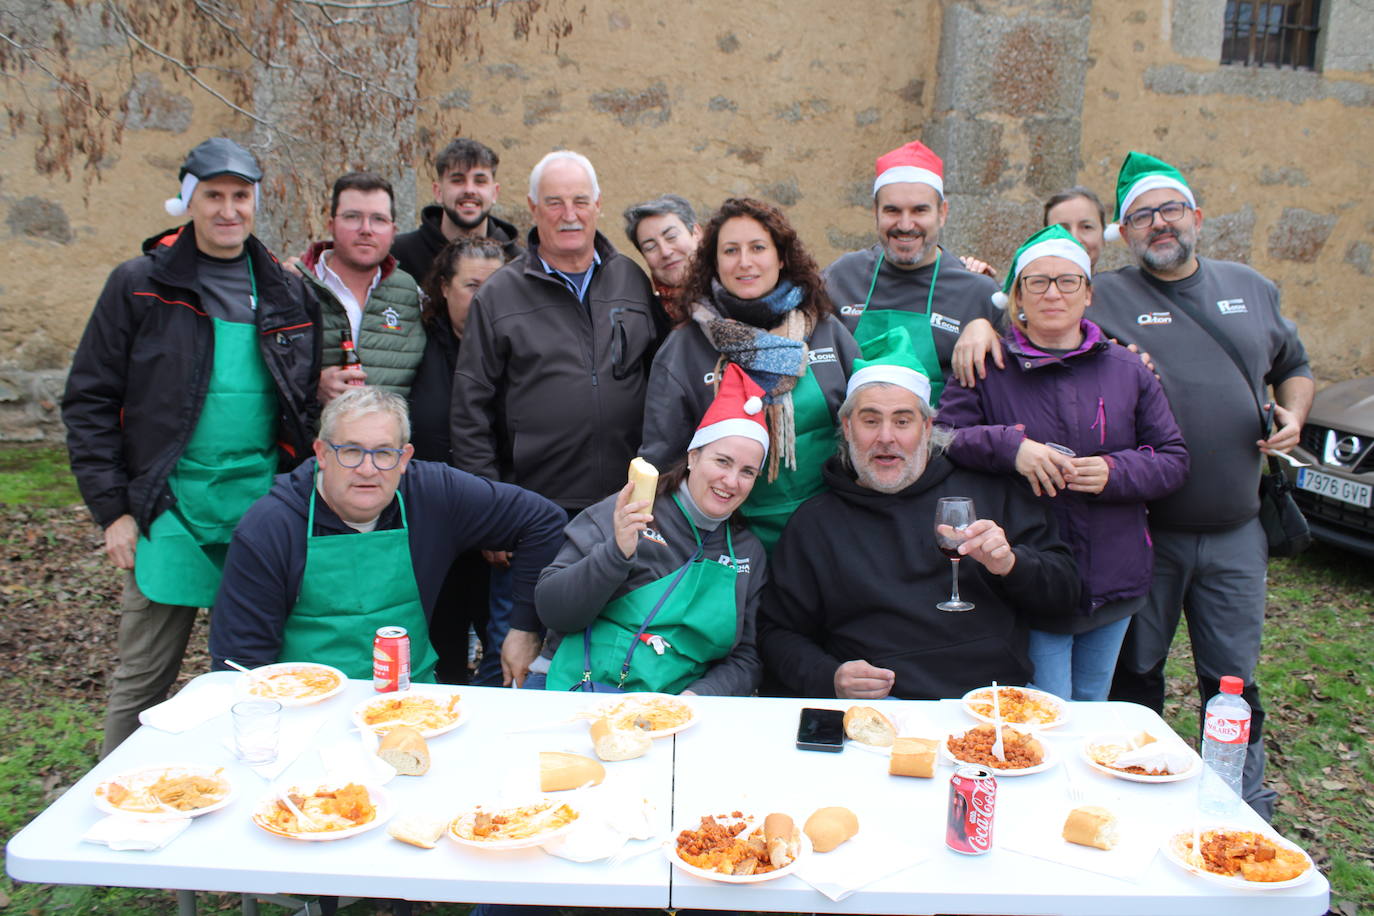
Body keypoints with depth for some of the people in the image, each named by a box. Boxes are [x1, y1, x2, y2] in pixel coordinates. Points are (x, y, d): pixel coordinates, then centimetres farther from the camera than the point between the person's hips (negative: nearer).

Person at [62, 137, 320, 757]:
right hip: (170, 514, -2)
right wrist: (112, 509, -6)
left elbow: (307, 404, 16)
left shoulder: (287, 294, 10)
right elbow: (89, 403, 0)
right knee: (142, 681, 5)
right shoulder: (140, 286, 1)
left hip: (265, 513, 3)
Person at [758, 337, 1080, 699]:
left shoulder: (986, 490, 13)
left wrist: (1011, 564, -6)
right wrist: (830, 678, -7)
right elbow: (778, 635, 12)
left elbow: (1066, 591, 14)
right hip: (884, 710, -1)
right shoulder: (815, 523, 13)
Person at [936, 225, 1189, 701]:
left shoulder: (1128, 370, 7)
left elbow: (1174, 461, 7)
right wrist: (1008, 446, -23)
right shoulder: (988, 369, -2)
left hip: (1113, 585, 4)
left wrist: (1116, 471, -13)